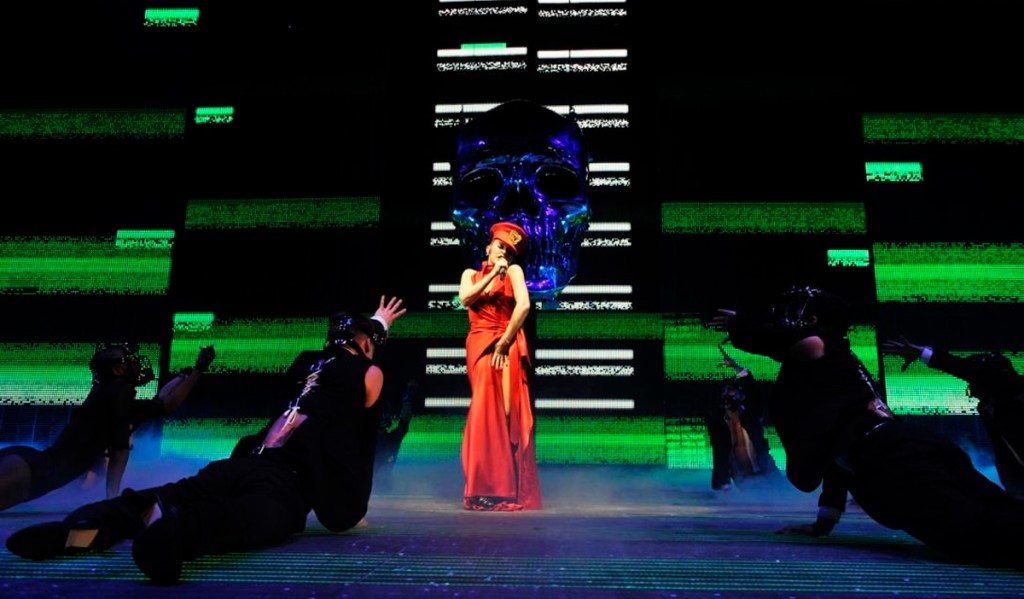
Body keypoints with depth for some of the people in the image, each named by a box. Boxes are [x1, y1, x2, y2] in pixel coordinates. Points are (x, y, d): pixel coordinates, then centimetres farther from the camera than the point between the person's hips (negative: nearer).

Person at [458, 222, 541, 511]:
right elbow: (465, 299, -5)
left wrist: (503, 343, -12)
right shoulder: (471, 274, 17)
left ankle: (509, 490, -6)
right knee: (484, 415, 0)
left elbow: (524, 306, -9)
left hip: (507, 347, -3)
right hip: (479, 346, 3)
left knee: (506, 416, -8)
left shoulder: (513, 270, 7)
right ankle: (484, 489, 3)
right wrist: (493, 274, -7)